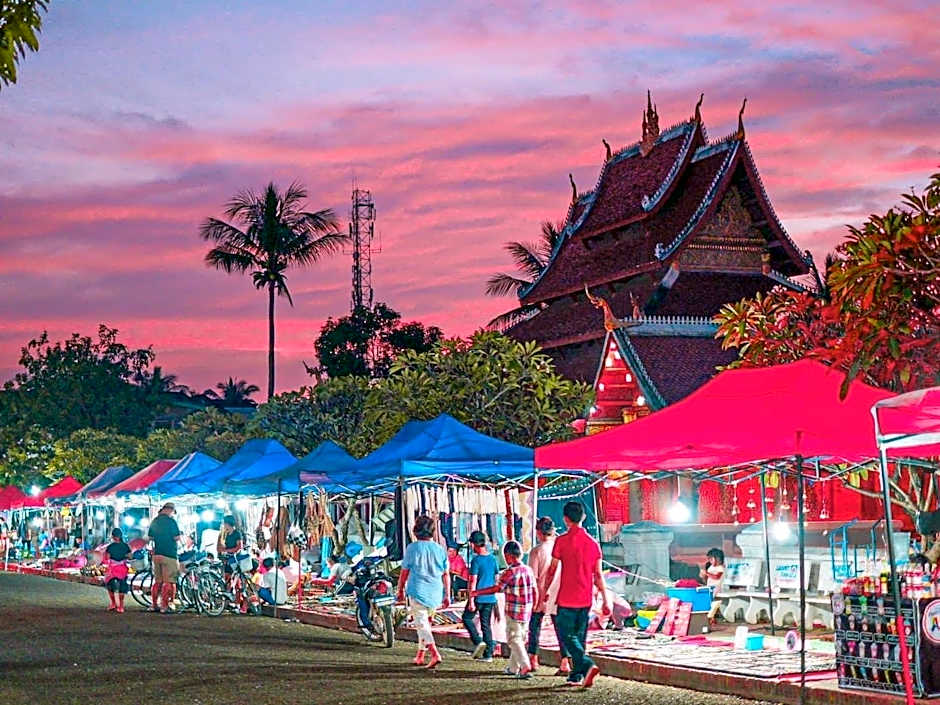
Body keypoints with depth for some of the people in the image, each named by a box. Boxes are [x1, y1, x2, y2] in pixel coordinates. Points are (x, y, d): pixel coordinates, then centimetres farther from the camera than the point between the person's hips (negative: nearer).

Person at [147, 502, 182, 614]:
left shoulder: (154, 521, 11)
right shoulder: (171, 521, -10)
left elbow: (150, 537, 17)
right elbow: (177, 537, -13)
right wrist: (181, 534, 7)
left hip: (157, 554, 7)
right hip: (169, 554, -7)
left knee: (157, 581, 14)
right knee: (168, 582, -3)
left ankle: (154, 605, 15)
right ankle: (164, 606, -5)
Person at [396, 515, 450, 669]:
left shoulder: (412, 548, -6)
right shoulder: (439, 549, 4)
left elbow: (404, 572, -2)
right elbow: (446, 574, 7)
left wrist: (401, 590, 10)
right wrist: (447, 595, 13)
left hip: (418, 591, -5)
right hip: (436, 594, 5)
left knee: (422, 624, -6)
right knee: (425, 623, 19)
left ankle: (435, 654, -24)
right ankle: (420, 656, 26)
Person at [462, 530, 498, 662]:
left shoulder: (476, 560, -13)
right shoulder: (493, 558, 6)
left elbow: (473, 582, -16)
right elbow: (496, 578, 14)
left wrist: (471, 601, -15)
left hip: (478, 597, -6)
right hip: (490, 598, 6)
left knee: (467, 618, 13)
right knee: (486, 625, 10)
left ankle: (478, 641, -3)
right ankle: (488, 654, 9)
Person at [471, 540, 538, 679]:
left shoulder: (510, 572, -15)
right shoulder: (528, 570, 6)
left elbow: (496, 588, -16)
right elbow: (535, 591, 9)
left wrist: (476, 593, -9)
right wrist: (533, 607, 21)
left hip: (513, 612, -7)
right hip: (527, 611, 7)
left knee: (514, 640, -1)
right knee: (520, 639, 17)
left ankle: (525, 667, -15)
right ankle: (513, 668, 26)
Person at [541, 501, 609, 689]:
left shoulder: (562, 540, -8)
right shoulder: (592, 543, 5)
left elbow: (552, 569, -3)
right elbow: (598, 575, 5)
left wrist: (544, 590, 11)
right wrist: (605, 600, 9)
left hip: (567, 598, -5)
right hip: (586, 599, 5)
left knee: (567, 635, 0)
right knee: (580, 636, 13)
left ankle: (588, 665, -20)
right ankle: (576, 676, 15)